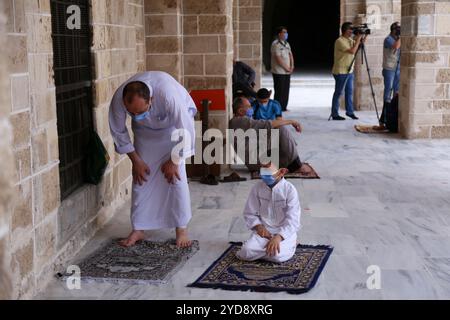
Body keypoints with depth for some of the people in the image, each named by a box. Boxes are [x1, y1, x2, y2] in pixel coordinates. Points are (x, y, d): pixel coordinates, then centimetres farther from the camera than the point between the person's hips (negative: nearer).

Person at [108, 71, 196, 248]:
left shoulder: (168, 95, -44)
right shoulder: (119, 99, -33)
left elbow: (186, 131, -32)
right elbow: (118, 131, -12)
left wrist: (174, 161, -20)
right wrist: (135, 160, -8)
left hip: (175, 122, -3)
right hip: (145, 130, 3)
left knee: (176, 175, -11)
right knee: (141, 177, -1)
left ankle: (182, 229, 2)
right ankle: (138, 229, 10)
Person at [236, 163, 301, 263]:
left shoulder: (289, 189, -11)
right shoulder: (257, 188, 0)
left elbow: (292, 220, -16)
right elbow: (249, 213, 9)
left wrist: (278, 237, -30)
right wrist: (259, 226, -12)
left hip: (284, 232, -2)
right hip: (264, 231, 3)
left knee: (277, 255, -32)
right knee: (246, 253, -24)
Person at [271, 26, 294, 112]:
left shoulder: (286, 44, 15)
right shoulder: (276, 44, -12)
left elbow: (290, 55, 15)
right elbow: (278, 59, -18)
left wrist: (291, 67, 0)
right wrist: (287, 68, -12)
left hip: (287, 72, 8)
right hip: (279, 72, -8)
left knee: (286, 90, 10)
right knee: (279, 91, -5)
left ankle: (284, 107, 17)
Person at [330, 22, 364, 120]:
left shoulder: (350, 40, 10)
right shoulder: (340, 41, -18)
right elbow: (352, 51, -25)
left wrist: (362, 39, 1)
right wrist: (358, 39, -18)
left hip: (349, 71, 9)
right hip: (341, 72, -9)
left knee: (349, 92, 13)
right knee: (338, 93, -2)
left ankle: (349, 111, 23)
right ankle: (334, 114, 4)